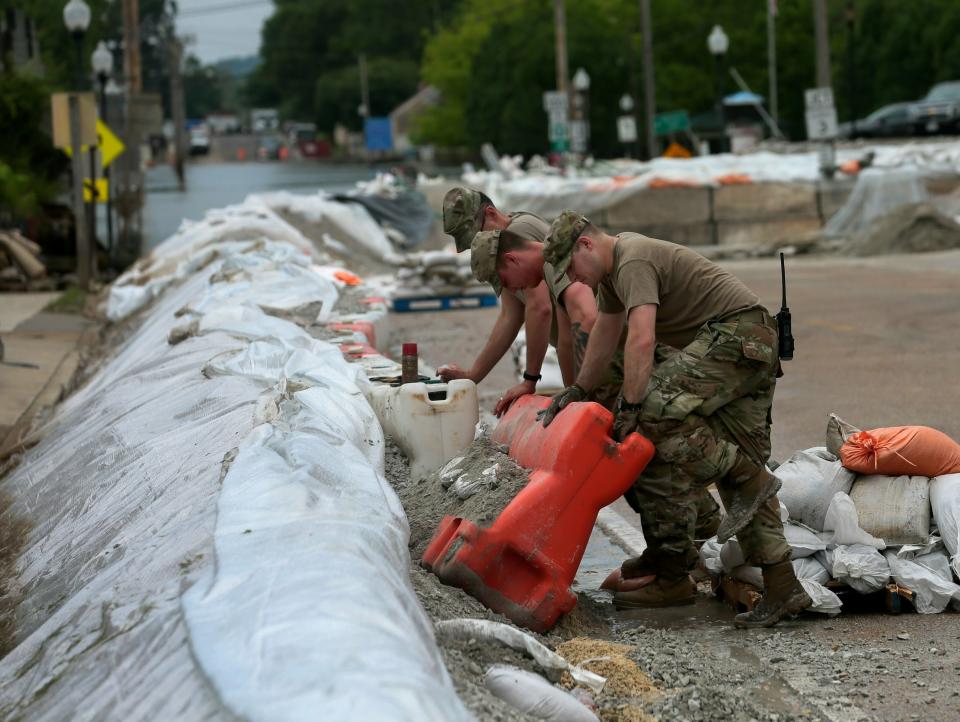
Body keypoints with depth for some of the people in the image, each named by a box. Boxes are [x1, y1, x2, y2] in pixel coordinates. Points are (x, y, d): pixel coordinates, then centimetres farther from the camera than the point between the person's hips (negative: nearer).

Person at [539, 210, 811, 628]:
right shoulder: (612, 270, 19)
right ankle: (782, 586, 2)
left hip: (735, 332, -11)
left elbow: (641, 340, -26)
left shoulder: (633, 262, -14)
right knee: (738, 458, 5)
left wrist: (630, 408, -25)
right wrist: (577, 390, 39)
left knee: (654, 410, -26)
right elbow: (605, 334, 33)